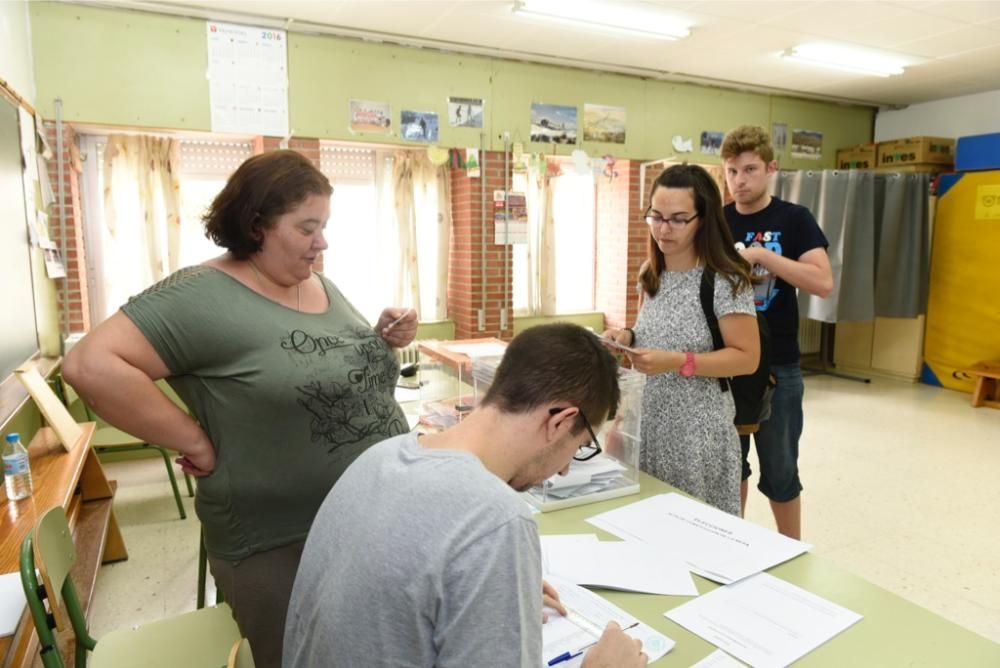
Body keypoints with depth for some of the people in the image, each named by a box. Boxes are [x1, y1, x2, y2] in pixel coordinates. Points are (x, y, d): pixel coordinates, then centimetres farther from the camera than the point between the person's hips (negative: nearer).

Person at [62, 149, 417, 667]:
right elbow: (91, 365, -25)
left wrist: (384, 341, -3)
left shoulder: (325, 288, 6)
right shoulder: (204, 295, -18)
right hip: (278, 547, -7)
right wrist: (196, 442, -22)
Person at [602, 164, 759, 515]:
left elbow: (747, 358, -13)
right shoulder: (651, 275, 6)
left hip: (697, 431, -6)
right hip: (647, 424, 6)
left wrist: (678, 362, -24)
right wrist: (628, 337, -2)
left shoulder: (725, 281, -14)